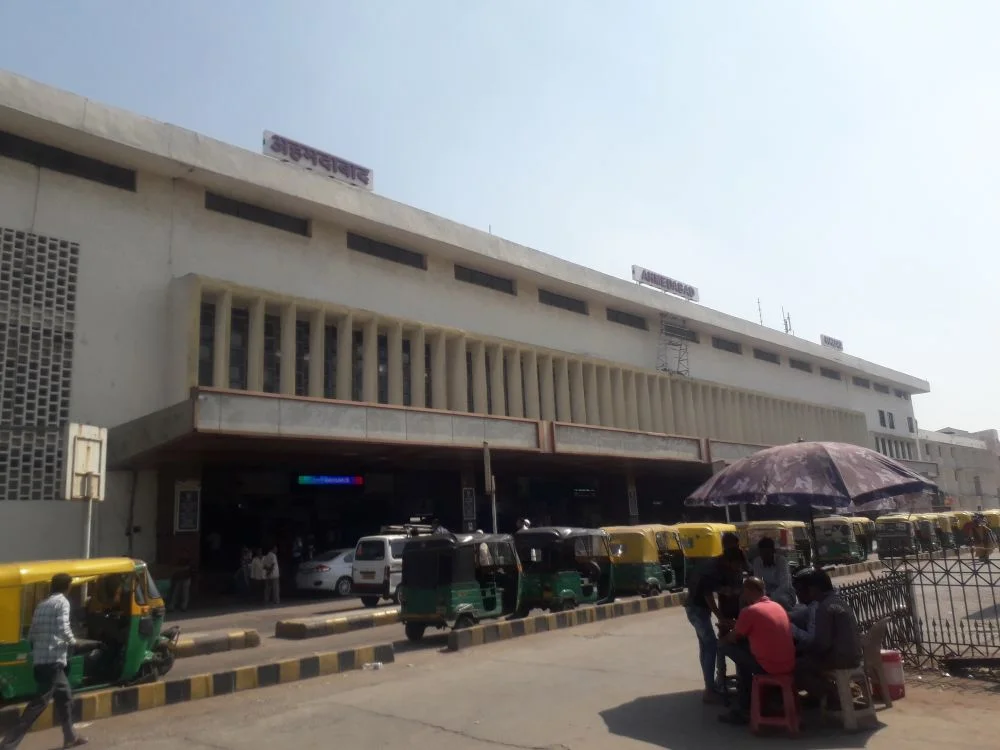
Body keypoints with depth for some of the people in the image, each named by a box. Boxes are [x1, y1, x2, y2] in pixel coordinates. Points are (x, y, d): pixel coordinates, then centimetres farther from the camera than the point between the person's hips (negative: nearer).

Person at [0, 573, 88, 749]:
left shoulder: (42, 605, 16)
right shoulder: (62, 602, -7)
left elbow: (31, 635, 15)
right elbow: (63, 629, -18)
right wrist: (73, 642, 0)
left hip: (39, 661, 9)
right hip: (52, 661, -9)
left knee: (65, 695, 19)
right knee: (40, 702, -6)